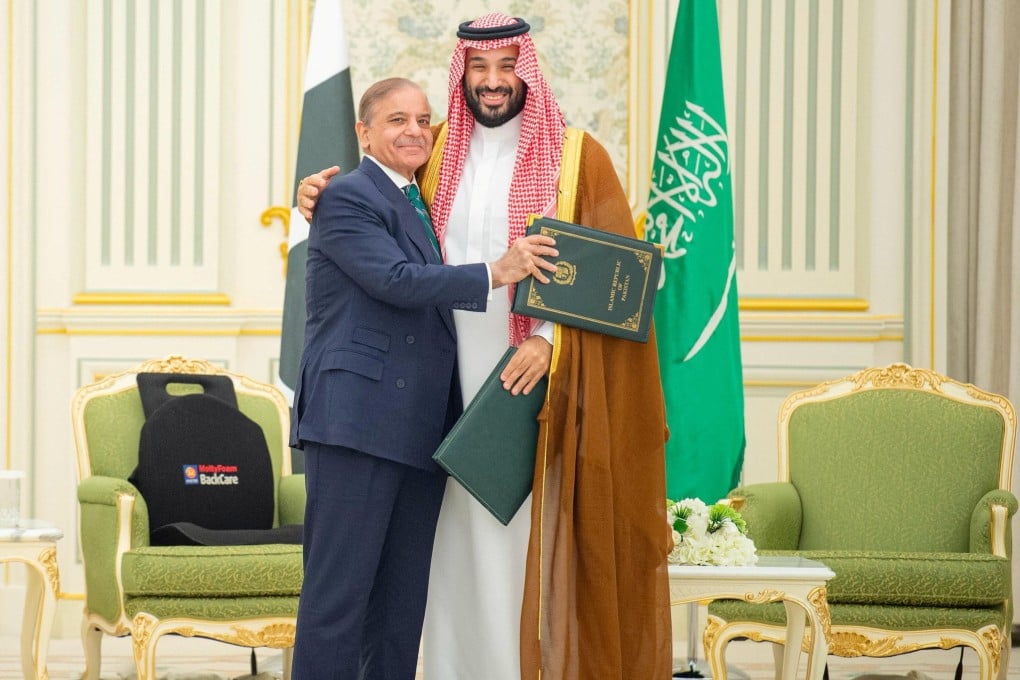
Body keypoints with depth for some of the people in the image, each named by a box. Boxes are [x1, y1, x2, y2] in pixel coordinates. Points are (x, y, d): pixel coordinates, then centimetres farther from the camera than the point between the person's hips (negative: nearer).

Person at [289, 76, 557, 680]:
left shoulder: (423, 206, 23)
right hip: (357, 420, -9)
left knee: (402, 601, 10)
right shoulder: (347, 197, -4)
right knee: (340, 588, -8)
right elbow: (396, 280, -16)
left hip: (420, 431, 9)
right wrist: (495, 274, -19)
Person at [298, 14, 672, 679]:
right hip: (451, 381, 3)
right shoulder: (438, 153, 12)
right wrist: (322, 190, 6)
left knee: (525, 542, -5)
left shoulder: (576, 157, 0)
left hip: (532, 381, -3)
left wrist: (550, 339, -18)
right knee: (459, 543, 3)